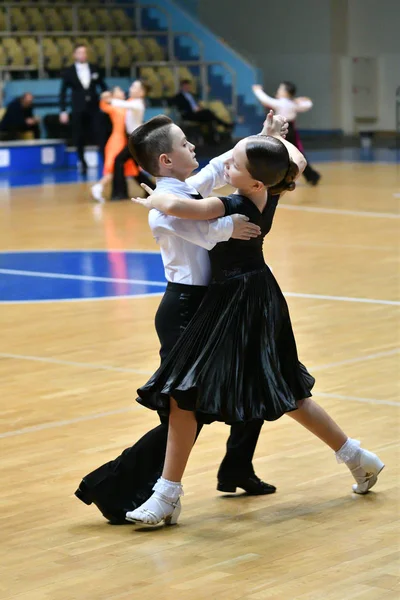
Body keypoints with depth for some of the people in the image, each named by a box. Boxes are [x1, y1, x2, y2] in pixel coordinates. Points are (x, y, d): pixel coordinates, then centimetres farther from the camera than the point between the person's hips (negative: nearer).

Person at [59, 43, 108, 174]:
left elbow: (103, 86, 13)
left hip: (94, 108, 1)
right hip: (78, 110, -1)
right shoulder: (69, 71, 0)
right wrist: (63, 111, -7)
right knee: (79, 139, 3)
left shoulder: (94, 69, 6)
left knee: (100, 136, -8)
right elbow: (63, 92, 0)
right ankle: (83, 165, 15)